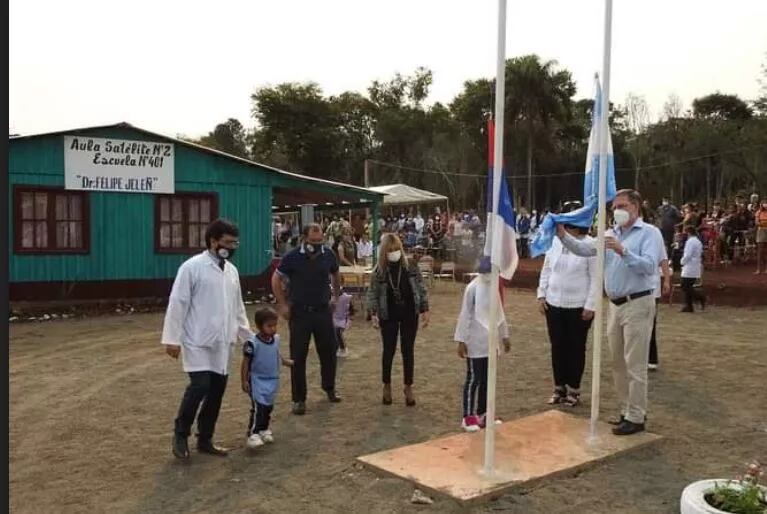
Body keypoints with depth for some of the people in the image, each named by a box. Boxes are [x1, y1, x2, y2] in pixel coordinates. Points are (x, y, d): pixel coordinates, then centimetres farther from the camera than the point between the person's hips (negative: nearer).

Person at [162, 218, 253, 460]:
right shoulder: (192, 267, -9)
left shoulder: (231, 270, 11)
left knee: (216, 391, 7)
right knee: (200, 386, -14)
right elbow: (177, 304, -11)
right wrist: (172, 338, -15)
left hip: (221, 342, 6)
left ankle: (205, 440, 22)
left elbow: (237, 307, 19)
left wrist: (248, 335, 17)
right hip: (198, 341, -6)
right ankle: (180, 434, 9)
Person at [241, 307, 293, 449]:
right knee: (258, 408, -14)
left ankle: (264, 429, 32)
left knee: (268, 407, 15)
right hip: (257, 381, -6)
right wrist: (244, 381, -13)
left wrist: (290, 363, 13)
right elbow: (245, 363, -13)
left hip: (272, 381, 6)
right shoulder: (252, 343, -19)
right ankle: (252, 434, -9)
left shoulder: (276, 339, 0)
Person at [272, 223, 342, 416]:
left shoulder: (328, 255, -4)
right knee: (298, 357, 2)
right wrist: (282, 304, -4)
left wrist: (335, 295, 12)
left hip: (323, 311, 3)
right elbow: (276, 279, 1)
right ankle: (299, 399, 12)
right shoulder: (292, 258, -11)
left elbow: (335, 275, 17)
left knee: (329, 352, 12)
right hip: (299, 313, -2)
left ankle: (329, 388, 35)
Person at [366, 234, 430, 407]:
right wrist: (373, 314, -12)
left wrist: (425, 310, -4)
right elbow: (372, 293, -2)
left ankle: (408, 387, 19)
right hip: (389, 316, 0)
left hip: (409, 314, 0)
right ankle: (387, 386, 26)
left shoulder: (410, 267, -6)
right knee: (389, 351, 9)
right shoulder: (379, 271, -7)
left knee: (408, 351, 7)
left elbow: (421, 289, -1)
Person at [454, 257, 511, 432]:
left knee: (486, 379, 12)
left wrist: (504, 335, 19)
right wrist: (461, 340, -14)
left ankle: (481, 414, 23)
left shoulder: (494, 287, 6)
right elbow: (465, 315, -14)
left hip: (490, 342, 7)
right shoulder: (473, 288, -15)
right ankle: (468, 417, 7)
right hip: (475, 343, -7)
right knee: (473, 379, -2)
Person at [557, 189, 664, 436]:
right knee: (618, 363, 14)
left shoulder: (649, 233, -6)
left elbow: (649, 266, -18)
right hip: (615, 305, 7)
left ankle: (636, 417, 4)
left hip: (637, 304, -7)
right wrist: (564, 236, -12)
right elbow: (584, 249, 2)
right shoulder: (611, 234, 13)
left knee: (635, 364, -4)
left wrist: (623, 252, -27)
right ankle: (627, 410, 26)